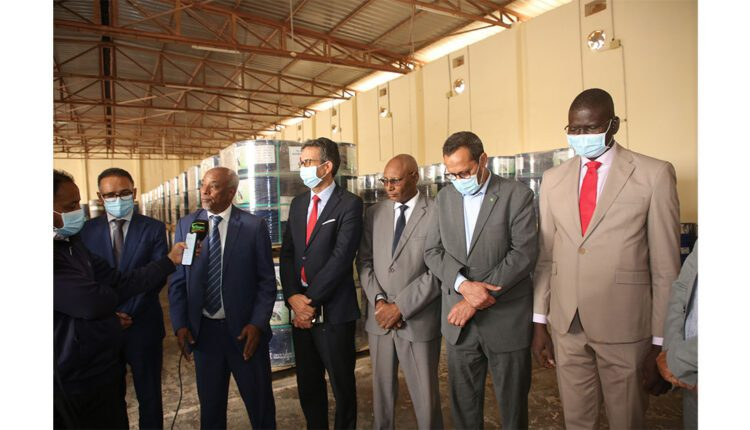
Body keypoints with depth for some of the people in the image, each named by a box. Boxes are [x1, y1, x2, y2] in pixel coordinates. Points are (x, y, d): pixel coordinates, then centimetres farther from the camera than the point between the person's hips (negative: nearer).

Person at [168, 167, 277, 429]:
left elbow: (267, 281, -5)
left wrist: (257, 324, -13)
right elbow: (177, 280, 4)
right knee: (210, 404, 19)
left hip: (244, 329, -2)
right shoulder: (186, 225, 2)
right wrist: (180, 325, -3)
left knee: (260, 403, 12)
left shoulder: (254, 226, -7)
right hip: (202, 330, 3)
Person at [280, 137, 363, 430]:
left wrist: (312, 301, -15)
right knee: (308, 383, 18)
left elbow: (341, 257, -17)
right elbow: (287, 253, 6)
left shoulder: (349, 204, -9)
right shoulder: (298, 204, 11)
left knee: (342, 384, 11)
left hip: (334, 311, -6)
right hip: (300, 308, 6)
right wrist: (294, 298, -8)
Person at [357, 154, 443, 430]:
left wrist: (401, 307, -13)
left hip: (419, 320, -4)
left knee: (426, 395, 8)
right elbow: (364, 261, 6)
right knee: (381, 390, 16)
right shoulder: (374, 213, 8)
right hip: (379, 319, 4)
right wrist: (379, 300, -9)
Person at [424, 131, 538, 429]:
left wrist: (477, 299, -17)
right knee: (463, 404, 16)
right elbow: (432, 252, 1)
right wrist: (463, 284, -17)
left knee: (512, 405, 14)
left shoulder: (518, 195, -7)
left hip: (506, 322, -3)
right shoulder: (444, 198, 5)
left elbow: (523, 254, -14)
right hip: (459, 321, 3)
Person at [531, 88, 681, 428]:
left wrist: (661, 343, -4)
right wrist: (539, 323, 7)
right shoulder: (553, 179, 5)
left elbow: (666, 266, -5)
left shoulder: (654, 174, -6)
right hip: (567, 325, 3)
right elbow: (545, 256, 6)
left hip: (625, 327, -3)